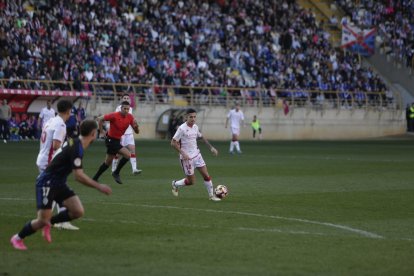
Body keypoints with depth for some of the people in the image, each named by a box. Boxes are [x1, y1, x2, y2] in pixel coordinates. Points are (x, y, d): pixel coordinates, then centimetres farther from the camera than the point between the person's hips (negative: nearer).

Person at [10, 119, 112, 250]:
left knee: (78, 211, -6)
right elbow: (79, 176, -29)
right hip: (47, 184, -9)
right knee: (42, 221, -6)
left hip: (59, 183, 9)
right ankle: (17, 238, 17)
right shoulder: (76, 149, -25)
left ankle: (48, 222, 15)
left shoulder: (75, 143, 3)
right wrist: (99, 186, -25)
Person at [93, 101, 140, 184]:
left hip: (117, 140, 7)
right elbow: (100, 119, -13)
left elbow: (137, 131, -2)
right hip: (111, 140, -7)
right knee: (127, 155, -20)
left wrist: (136, 126, -24)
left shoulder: (130, 117, -3)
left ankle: (95, 178, 27)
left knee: (108, 162, 16)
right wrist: (101, 131, -12)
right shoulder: (114, 115, -19)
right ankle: (116, 173, -5)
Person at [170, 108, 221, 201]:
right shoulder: (182, 128, -18)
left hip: (197, 155, 6)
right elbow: (173, 143, -17)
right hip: (187, 157, -6)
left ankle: (211, 195, 15)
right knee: (191, 181, 1)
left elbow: (201, 137, 22)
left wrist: (211, 147, 17)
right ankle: (175, 184, 27)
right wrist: (182, 153, -26)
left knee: (206, 175, 2)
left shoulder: (195, 127, 3)